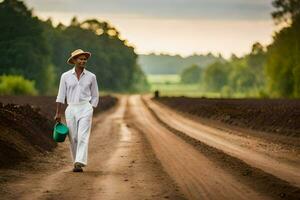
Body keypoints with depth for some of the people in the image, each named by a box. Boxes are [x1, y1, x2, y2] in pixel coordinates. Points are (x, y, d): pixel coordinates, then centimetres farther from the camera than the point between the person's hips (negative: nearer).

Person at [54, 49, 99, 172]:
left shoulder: (91, 77, 4)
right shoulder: (66, 76, 3)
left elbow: (95, 96, 11)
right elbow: (61, 96, 5)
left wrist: (91, 110, 3)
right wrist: (58, 113, 2)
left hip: (85, 109, -1)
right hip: (71, 109, 1)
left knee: (83, 137, -14)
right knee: (73, 138, 4)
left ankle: (79, 163, -22)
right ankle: (76, 162, 19)